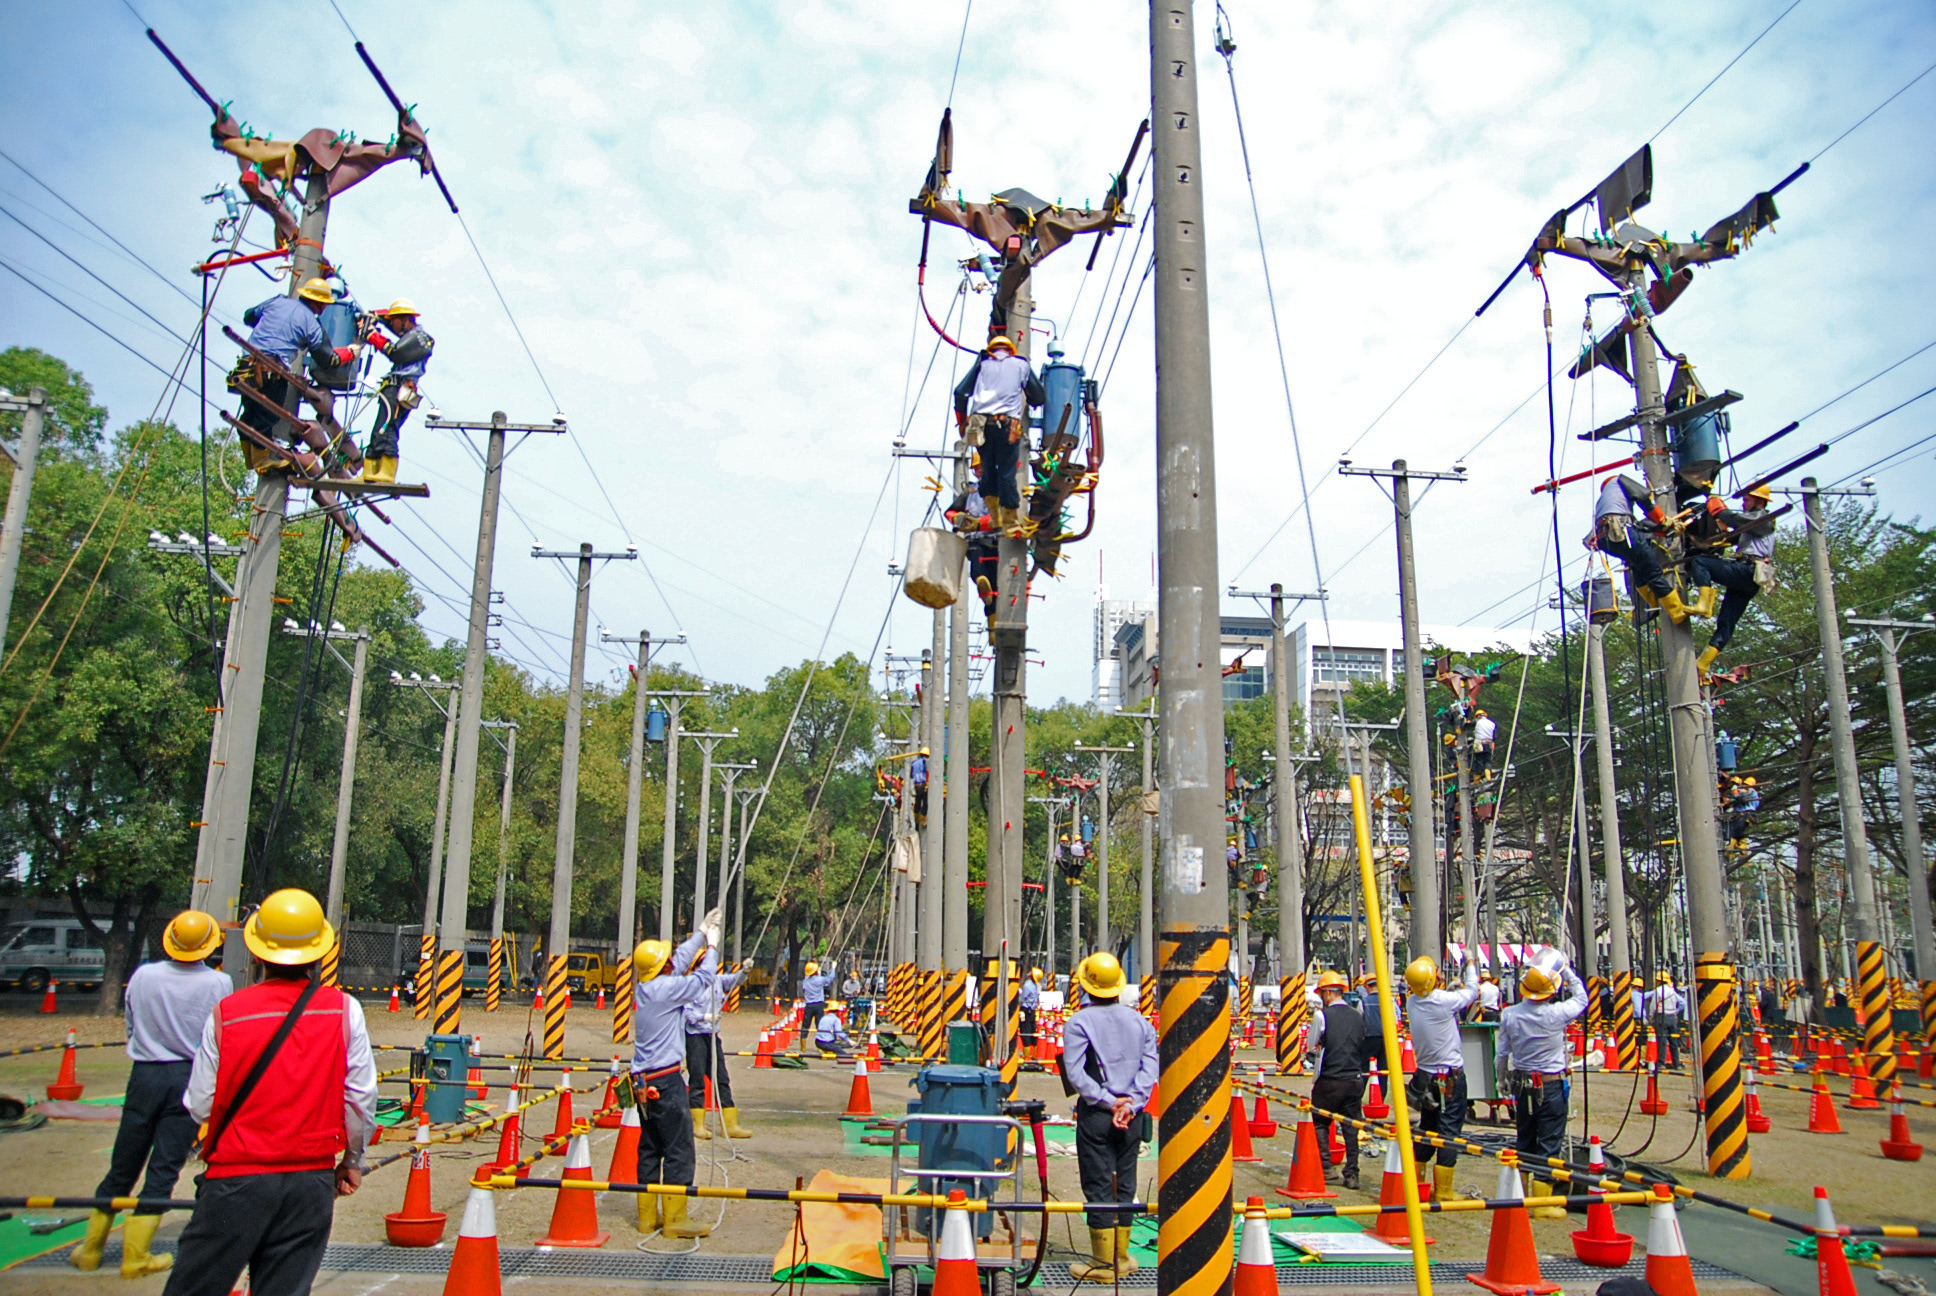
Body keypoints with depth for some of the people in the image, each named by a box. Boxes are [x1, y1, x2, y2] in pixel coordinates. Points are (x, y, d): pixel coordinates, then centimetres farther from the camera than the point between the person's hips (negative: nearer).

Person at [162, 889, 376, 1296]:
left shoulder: (226, 1014, -7)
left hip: (237, 1176, -1)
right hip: (313, 1179, 2)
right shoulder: (343, 1011, -4)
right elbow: (362, 1099, -2)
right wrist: (351, 1160, 14)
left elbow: (200, 1106, -4)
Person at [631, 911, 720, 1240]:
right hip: (666, 1082, -9)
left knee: (650, 1148, 14)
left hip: (644, 1082, 9)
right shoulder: (665, 988, -16)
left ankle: (648, 1215, 20)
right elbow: (703, 978, -6)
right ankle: (675, 1218, 0)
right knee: (679, 1149, -3)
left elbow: (680, 959, 21)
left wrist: (702, 932, 28)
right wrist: (712, 946, 10)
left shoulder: (643, 988, 8)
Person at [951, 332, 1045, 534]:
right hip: (1008, 424, -2)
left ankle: (996, 519, 9)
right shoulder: (1021, 365, 15)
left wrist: (962, 420, 18)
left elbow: (960, 392, 9)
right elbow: (1040, 397, 18)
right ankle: (1010, 522, 2)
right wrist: (1029, 403, 39)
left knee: (988, 469, 11)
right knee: (1007, 472, 0)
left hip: (981, 423, 2)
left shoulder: (982, 364, 18)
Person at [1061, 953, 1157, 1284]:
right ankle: (1122, 1258, 22)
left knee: (1098, 1186, 2)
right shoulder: (1139, 1021, 6)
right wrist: (1131, 1103, -11)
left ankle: (1105, 1263, 7)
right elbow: (1150, 1067, -3)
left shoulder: (1078, 1022, -7)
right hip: (1131, 1116, 4)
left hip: (1095, 1116, -4)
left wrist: (1107, 1100, -14)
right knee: (1125, 1184, 14)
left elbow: (1075, 1073, -15)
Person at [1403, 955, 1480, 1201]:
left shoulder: (1412, 1003, -2)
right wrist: (1471, 967, 16)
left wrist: (1456, 986, 25)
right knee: (1449, 1131, -1)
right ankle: (1443, 1192, 0)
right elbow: (1472, 991, -1)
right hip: (1451, 1076, -6)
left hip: (1425, 1076, 7)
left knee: (1427, 1128, 16)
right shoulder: (1443, 1001, -19)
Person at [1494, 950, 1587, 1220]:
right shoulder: (1557, 1013, -16)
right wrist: (1568, 972, 14)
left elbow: (1501, 1055, 3)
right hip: (1551, 1086, -4)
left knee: (1523, 1141, 15)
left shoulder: (1509, 1015, -5)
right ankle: (1542, 1203, 4)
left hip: (1521, 1084, 4)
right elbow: (1581, 998, 5)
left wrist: (1506, 1083, 18)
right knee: (1549, 1144, 3)